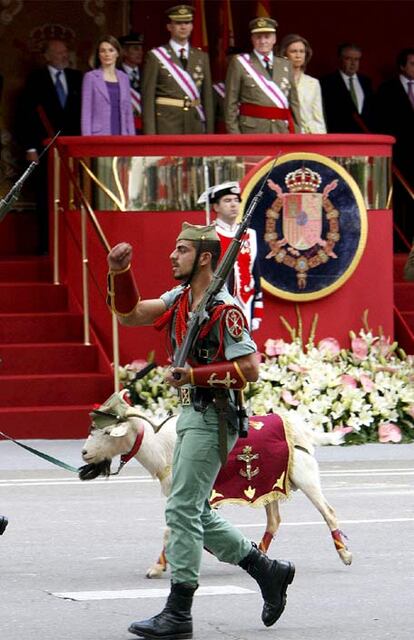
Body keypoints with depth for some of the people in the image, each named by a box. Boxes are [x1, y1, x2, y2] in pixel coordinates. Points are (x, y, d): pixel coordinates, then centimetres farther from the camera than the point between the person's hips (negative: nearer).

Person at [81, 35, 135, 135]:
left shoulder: (123, 78, 14)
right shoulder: (90, 77, 3)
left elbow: (128, 112, 16)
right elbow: (86, 112, -2)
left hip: (121, 134, 4)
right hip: (99, 135, -4)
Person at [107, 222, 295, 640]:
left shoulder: (223, 308, -17)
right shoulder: (179, 299, 10)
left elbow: (249, 369, -20)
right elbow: (129, 315, 11)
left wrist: (192, 375, -21)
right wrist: (119, 271, -3)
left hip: (213, 417, -10)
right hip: (191, 413, 10)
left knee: (182, 510, -9)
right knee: (195, 513, 14)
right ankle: (268, 571, 24)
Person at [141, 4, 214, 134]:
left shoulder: (201, 57, 13)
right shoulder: (155, 56, 1)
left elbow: (207, 97, 13)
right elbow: (148, 97, -3)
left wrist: (209, 132, 8)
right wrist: (150, 133, -10)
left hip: (195, 125, 4)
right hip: (166, 126, -4)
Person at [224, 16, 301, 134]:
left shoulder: (285, 65, 14)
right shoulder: (239, 63, 3)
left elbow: (294, 102, 14)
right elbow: (231, 102, 0)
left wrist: (296, 134, 8)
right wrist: (234, 134, -7)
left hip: (282, 130, 4)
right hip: (252, 130, -4)